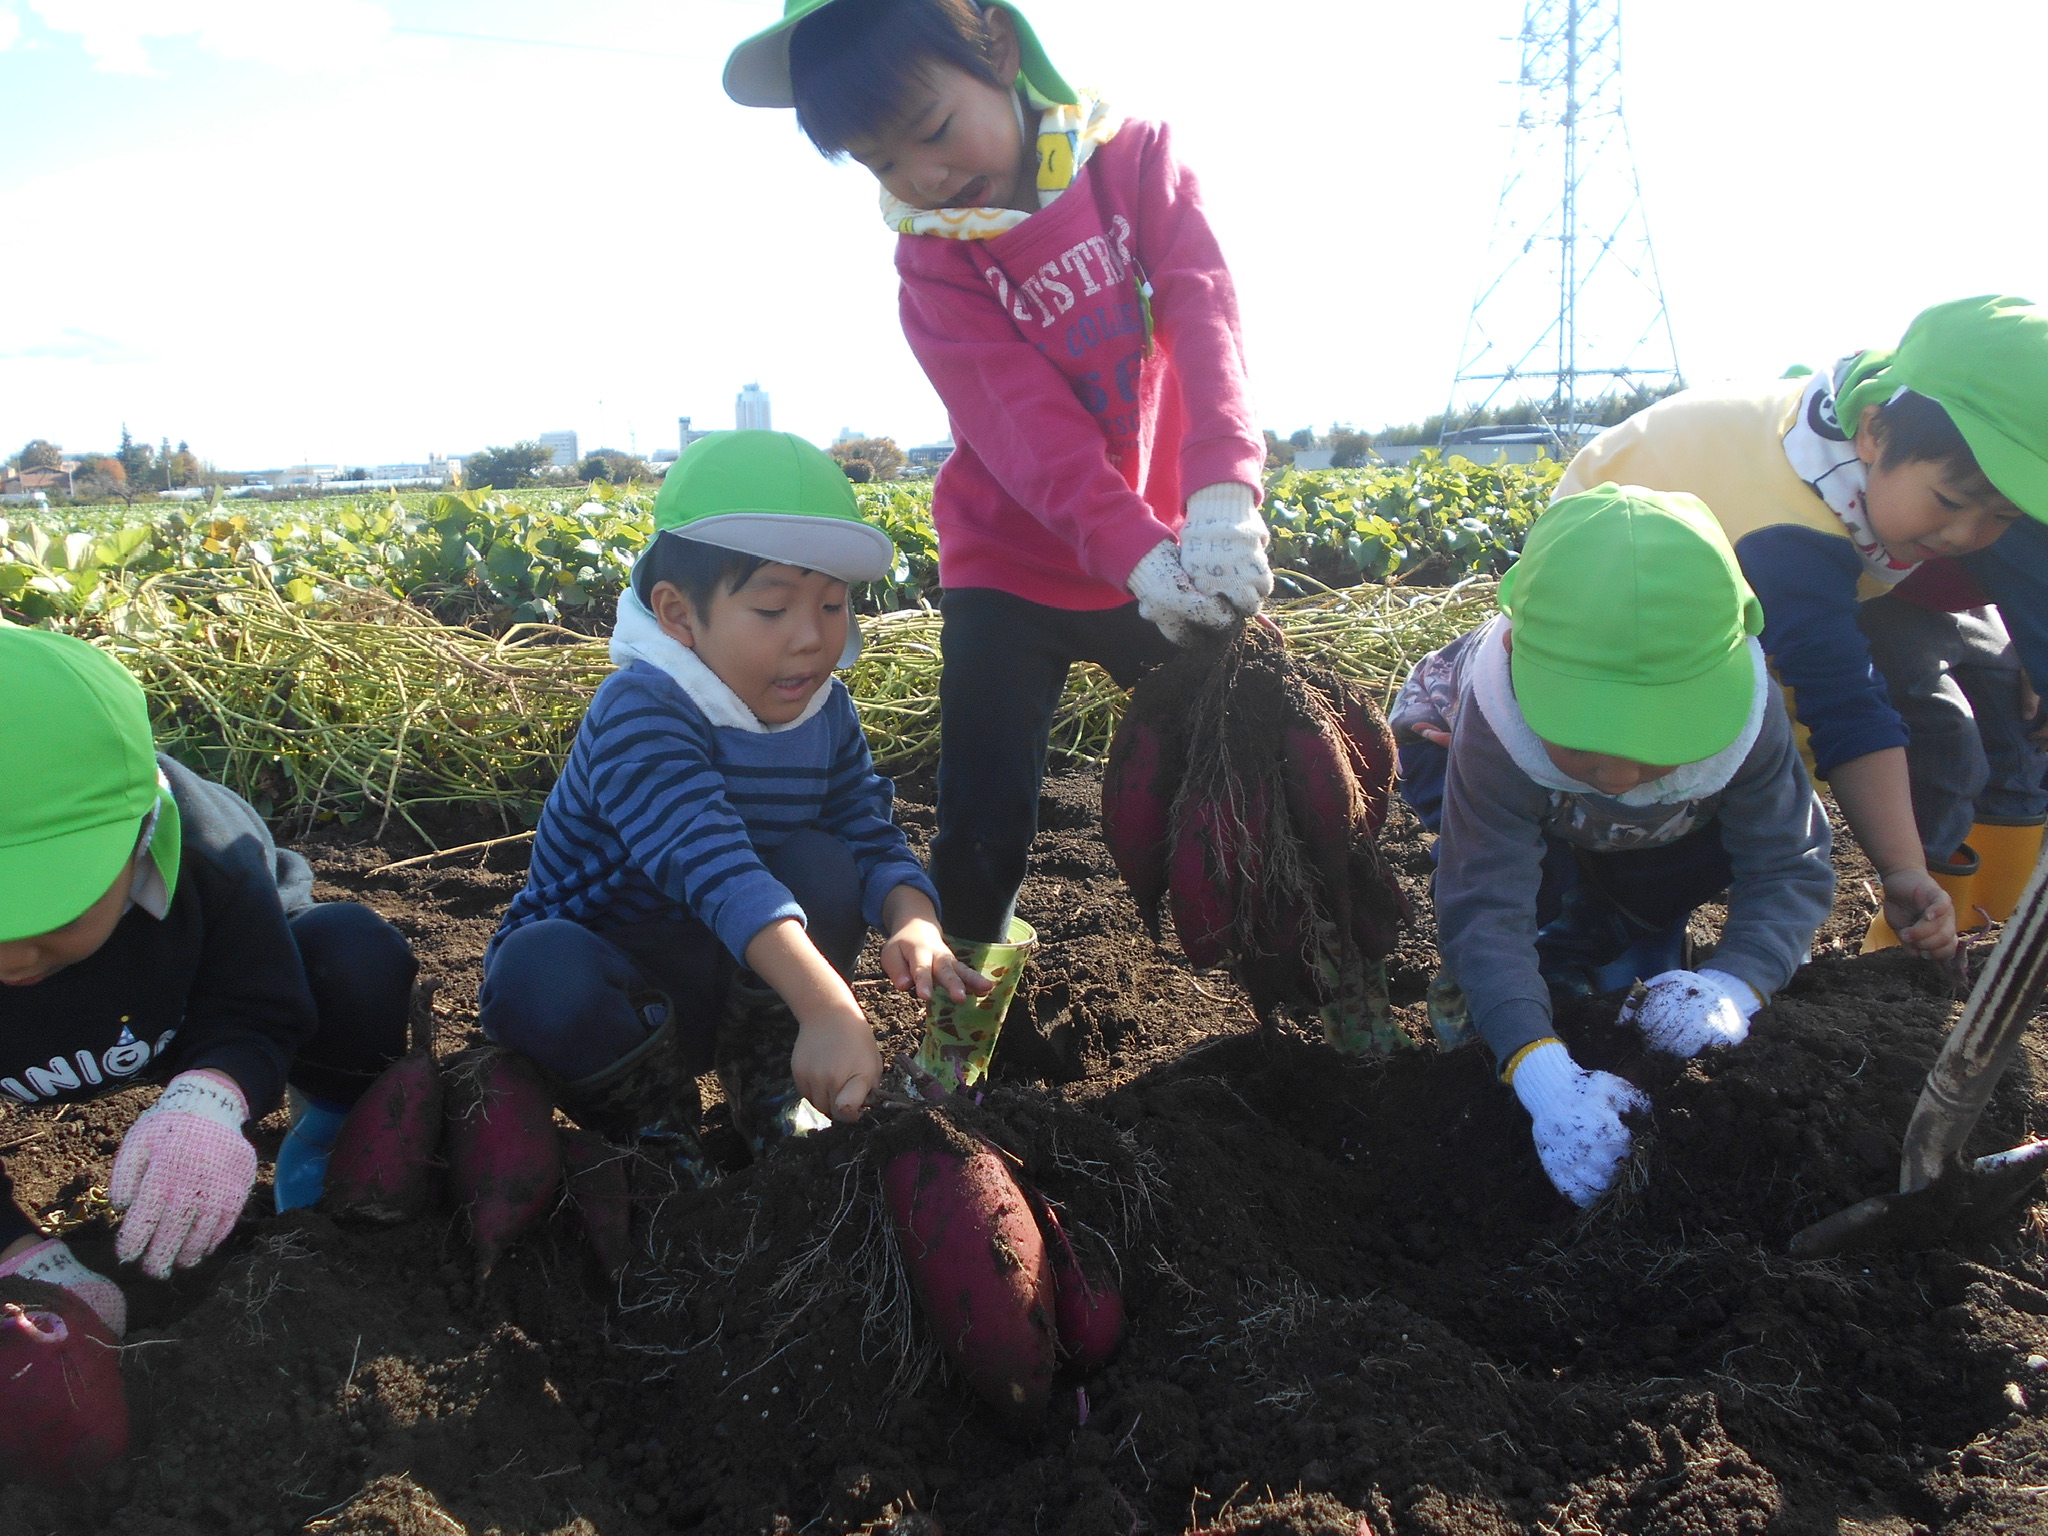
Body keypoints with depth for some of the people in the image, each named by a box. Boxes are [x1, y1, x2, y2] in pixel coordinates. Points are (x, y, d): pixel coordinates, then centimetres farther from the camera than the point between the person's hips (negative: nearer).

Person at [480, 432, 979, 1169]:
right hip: (610, 986, -5)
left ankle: (769, 1081, -2)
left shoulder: (825, 711, -6)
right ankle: (647, 1103, -6)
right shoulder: (640, 713, -29)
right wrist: (827, 1006, -58)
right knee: (541, 972, -38)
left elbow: (873, 838, -10)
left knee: (822, 863, -21)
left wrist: (916, 924, -36)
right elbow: (707, 860, -45)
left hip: (734, 975, 5)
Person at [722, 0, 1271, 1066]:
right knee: (985, 824, -7)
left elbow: (1202, 315, -20)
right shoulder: (935, 261, -8)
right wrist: (1138, 554, -38)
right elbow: (1030, 429, -22)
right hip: (1014, 570, -1)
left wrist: (1222, 491, -38)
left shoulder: (1135, 157, -4)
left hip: (1174, 556, 1)